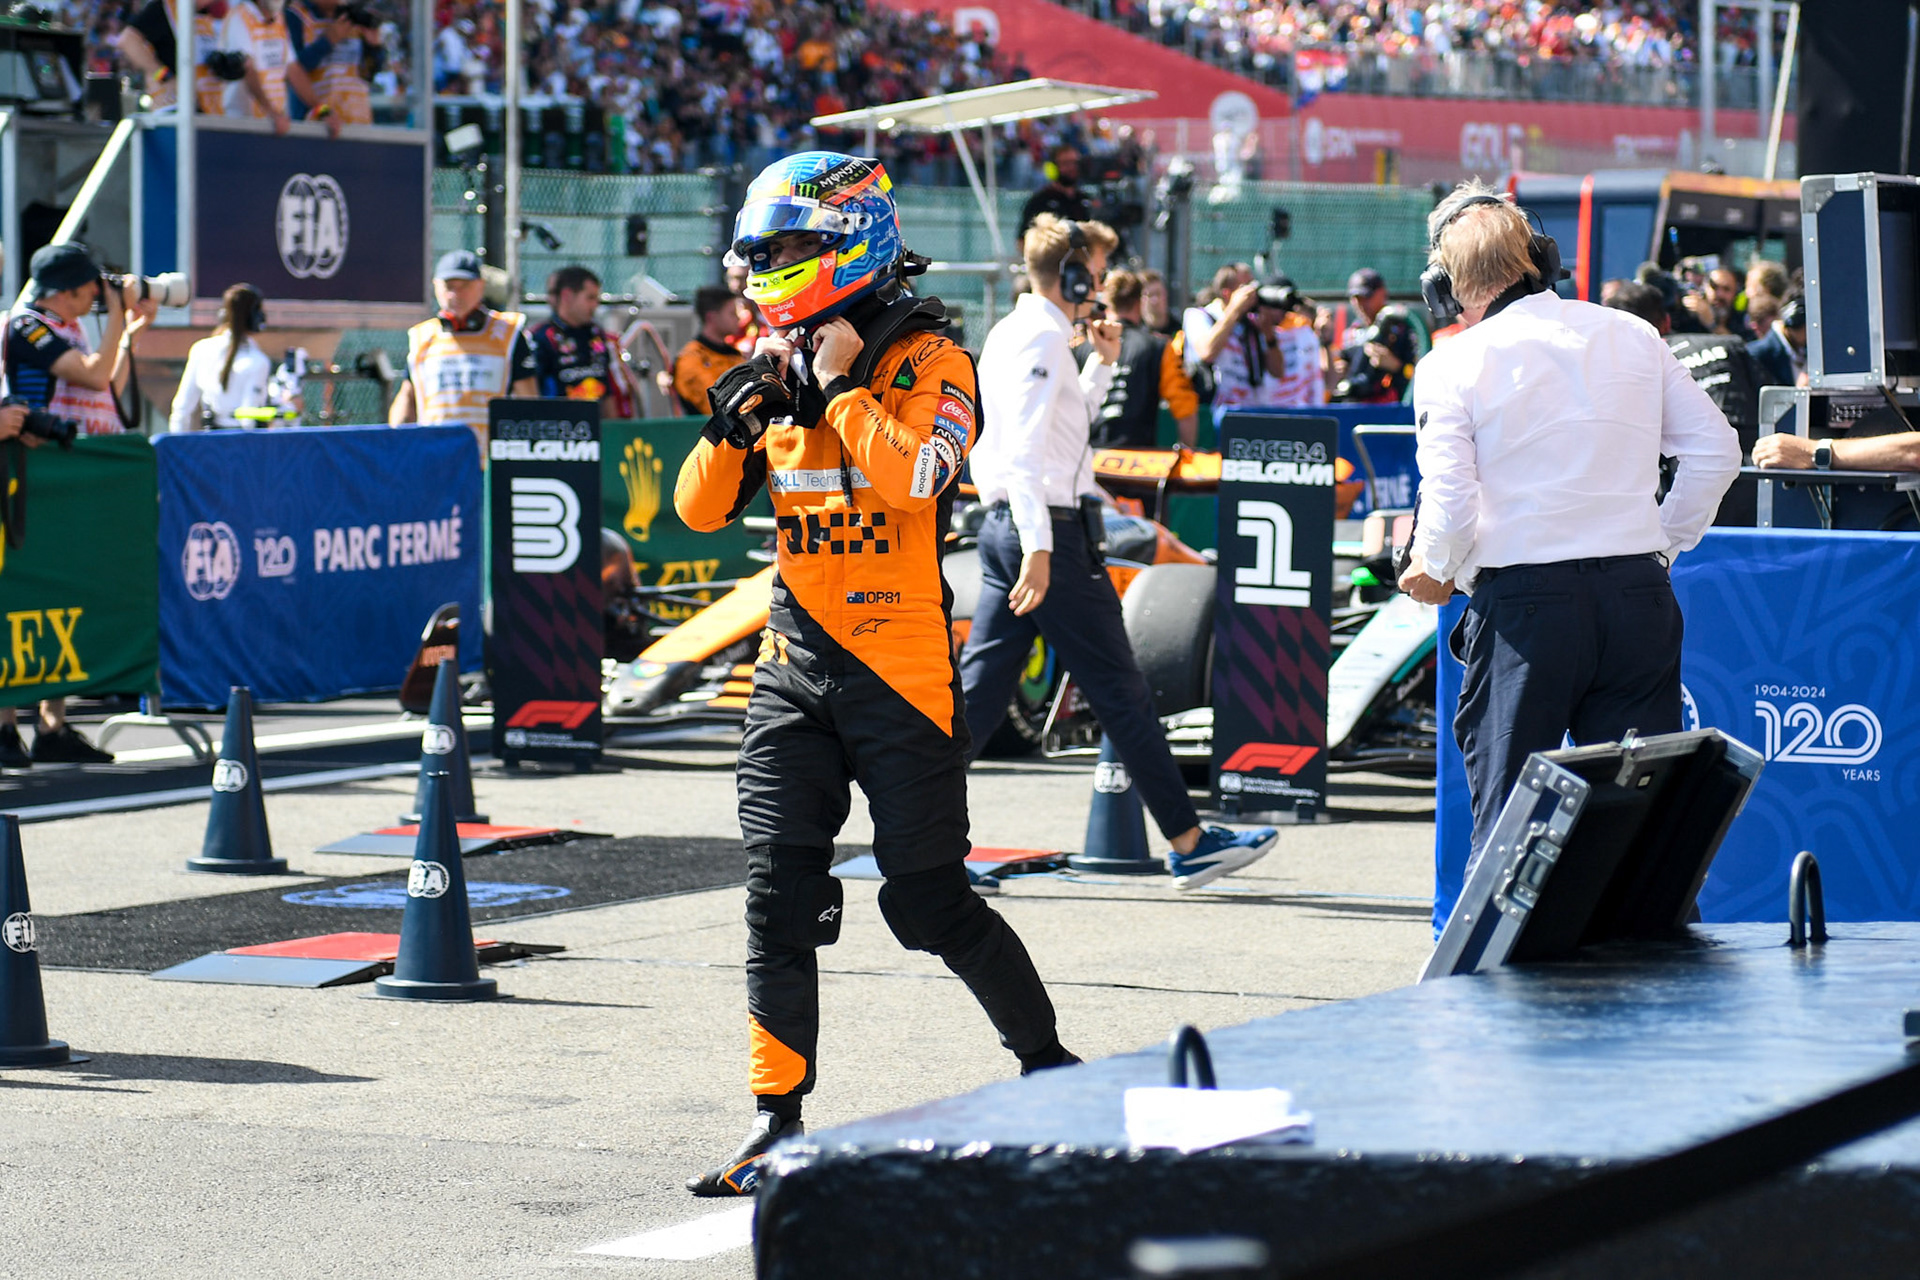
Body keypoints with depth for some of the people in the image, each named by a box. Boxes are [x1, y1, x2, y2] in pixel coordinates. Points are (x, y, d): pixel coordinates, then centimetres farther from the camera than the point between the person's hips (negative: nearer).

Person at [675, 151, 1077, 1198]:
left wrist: (842, 381, -18)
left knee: (929, 902, -1)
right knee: (779, 895, -2)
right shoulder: (780, 364, 11)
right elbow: (701, 510, 12)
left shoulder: (928, 361, -7)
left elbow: (912, 475, -26)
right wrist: (734, 423, -4)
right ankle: (777, 1119, 3)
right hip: (794, 666, 6)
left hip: (900, 668, -6)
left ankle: (1045, 1060, 20)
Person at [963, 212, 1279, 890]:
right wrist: (1038, 547, -28)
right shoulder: (1042, 336, -13)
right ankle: (1189, 843, 4)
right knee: (1120, 691, -2)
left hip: (1005, 528, 10)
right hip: (1047, 528, -10)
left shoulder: (1012, 333, 18)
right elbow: (1024, 447, -23)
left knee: (981, 687, 6)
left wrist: (1103, 364, 21)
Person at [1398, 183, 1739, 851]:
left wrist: (1437, 572, 10)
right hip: (1640, 595, 3)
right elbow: (1716, 450, 8)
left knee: (1506, 820, 6)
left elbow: (1451, 508, -9)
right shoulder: (1632, 337, 8)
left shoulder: (1453, 364, -3)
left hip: (1523, 604, -3)